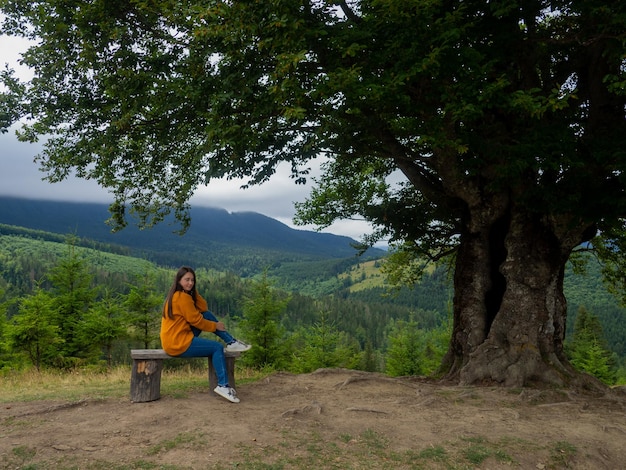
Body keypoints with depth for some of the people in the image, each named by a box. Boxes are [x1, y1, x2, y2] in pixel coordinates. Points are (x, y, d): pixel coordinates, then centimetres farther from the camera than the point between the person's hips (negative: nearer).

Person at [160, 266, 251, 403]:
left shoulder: (177, 295, 13)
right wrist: (215, 326, 1)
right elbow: (196, 320, -13)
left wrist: (193, 291, 0)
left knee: (207, 315, 7)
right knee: (217, 347, -4)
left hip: (175, 340, 9)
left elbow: (204, 308, 8)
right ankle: (223, 386, -7)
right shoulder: (182, 297, -18)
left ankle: (231, 342, 7)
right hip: (178, 344, -9)